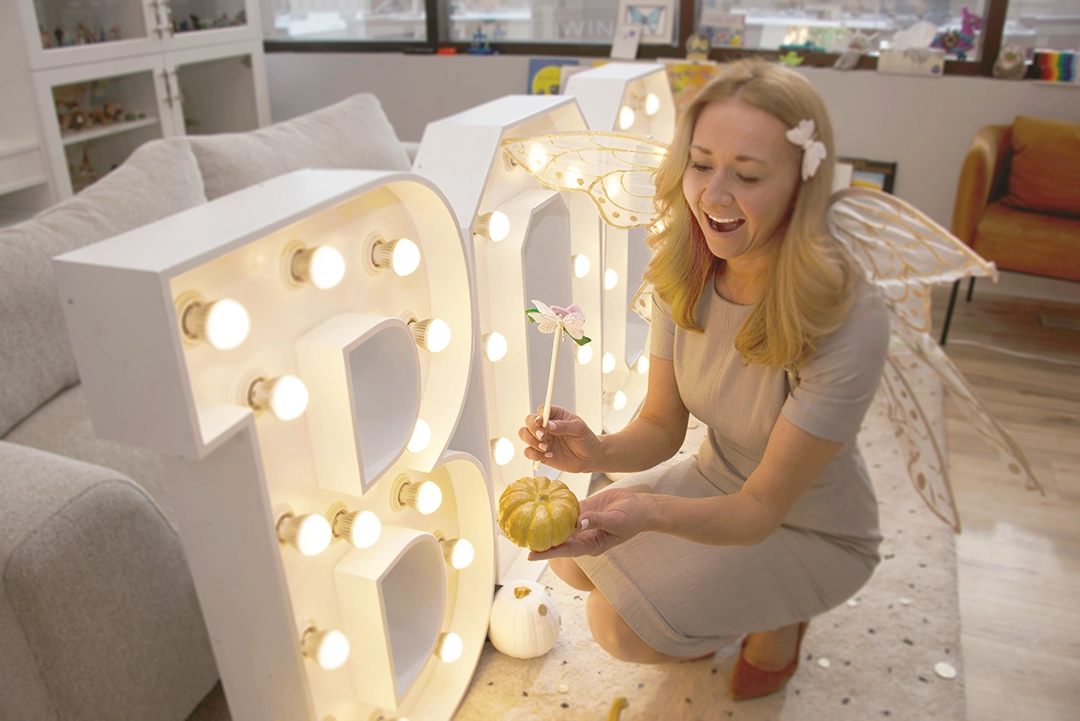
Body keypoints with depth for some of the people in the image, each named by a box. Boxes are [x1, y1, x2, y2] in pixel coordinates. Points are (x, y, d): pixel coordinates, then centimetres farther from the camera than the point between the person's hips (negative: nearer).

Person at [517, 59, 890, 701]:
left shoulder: (848, 322, -34)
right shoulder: (686, 274, -15)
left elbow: (762, 508, -29)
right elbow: (663, 425, -9)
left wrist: (650, 513, -48)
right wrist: (598, 451, -31)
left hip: (813, 532, -5)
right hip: (716, 482, 6)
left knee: (619, 623, -18)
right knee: (572, 556, -7)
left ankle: (777, 621, 11)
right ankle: (716, 609, 20)